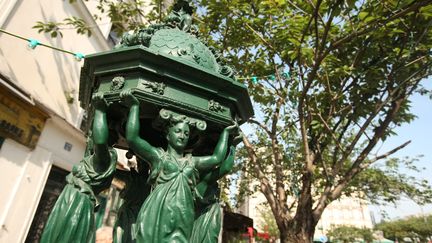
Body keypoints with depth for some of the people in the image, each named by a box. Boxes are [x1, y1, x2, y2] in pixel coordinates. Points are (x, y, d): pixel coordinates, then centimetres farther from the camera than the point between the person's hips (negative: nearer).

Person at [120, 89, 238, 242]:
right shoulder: (158, 155, 10)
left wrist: (225, 132, 24)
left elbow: (217, 158, 15)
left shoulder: (192, 161, 22)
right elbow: (132, 139, -1)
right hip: (157, 216, -3)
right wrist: (134, 106, 0)